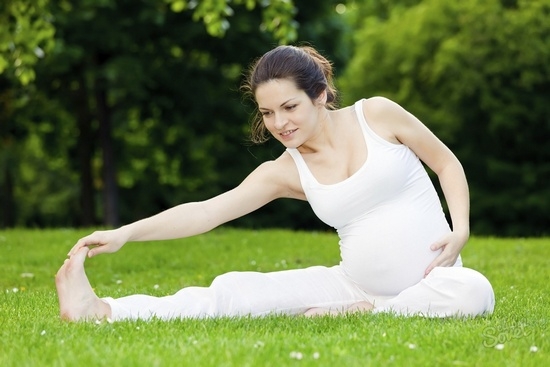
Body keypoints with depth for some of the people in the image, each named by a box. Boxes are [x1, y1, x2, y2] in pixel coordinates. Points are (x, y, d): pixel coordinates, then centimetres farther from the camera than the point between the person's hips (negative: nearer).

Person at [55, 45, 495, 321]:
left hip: (430, 282, -1)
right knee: (238, 291, -14)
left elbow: (447, 163, 4)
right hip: (355, 282, 2)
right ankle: (102, 311, -26)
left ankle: (362, 314, -23)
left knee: (473, 291, -38)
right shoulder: (285, 172, -1)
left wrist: (461, 229, -12)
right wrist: (125, 233, -22)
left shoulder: (377, 115, -7)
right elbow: (206, 211, -10)